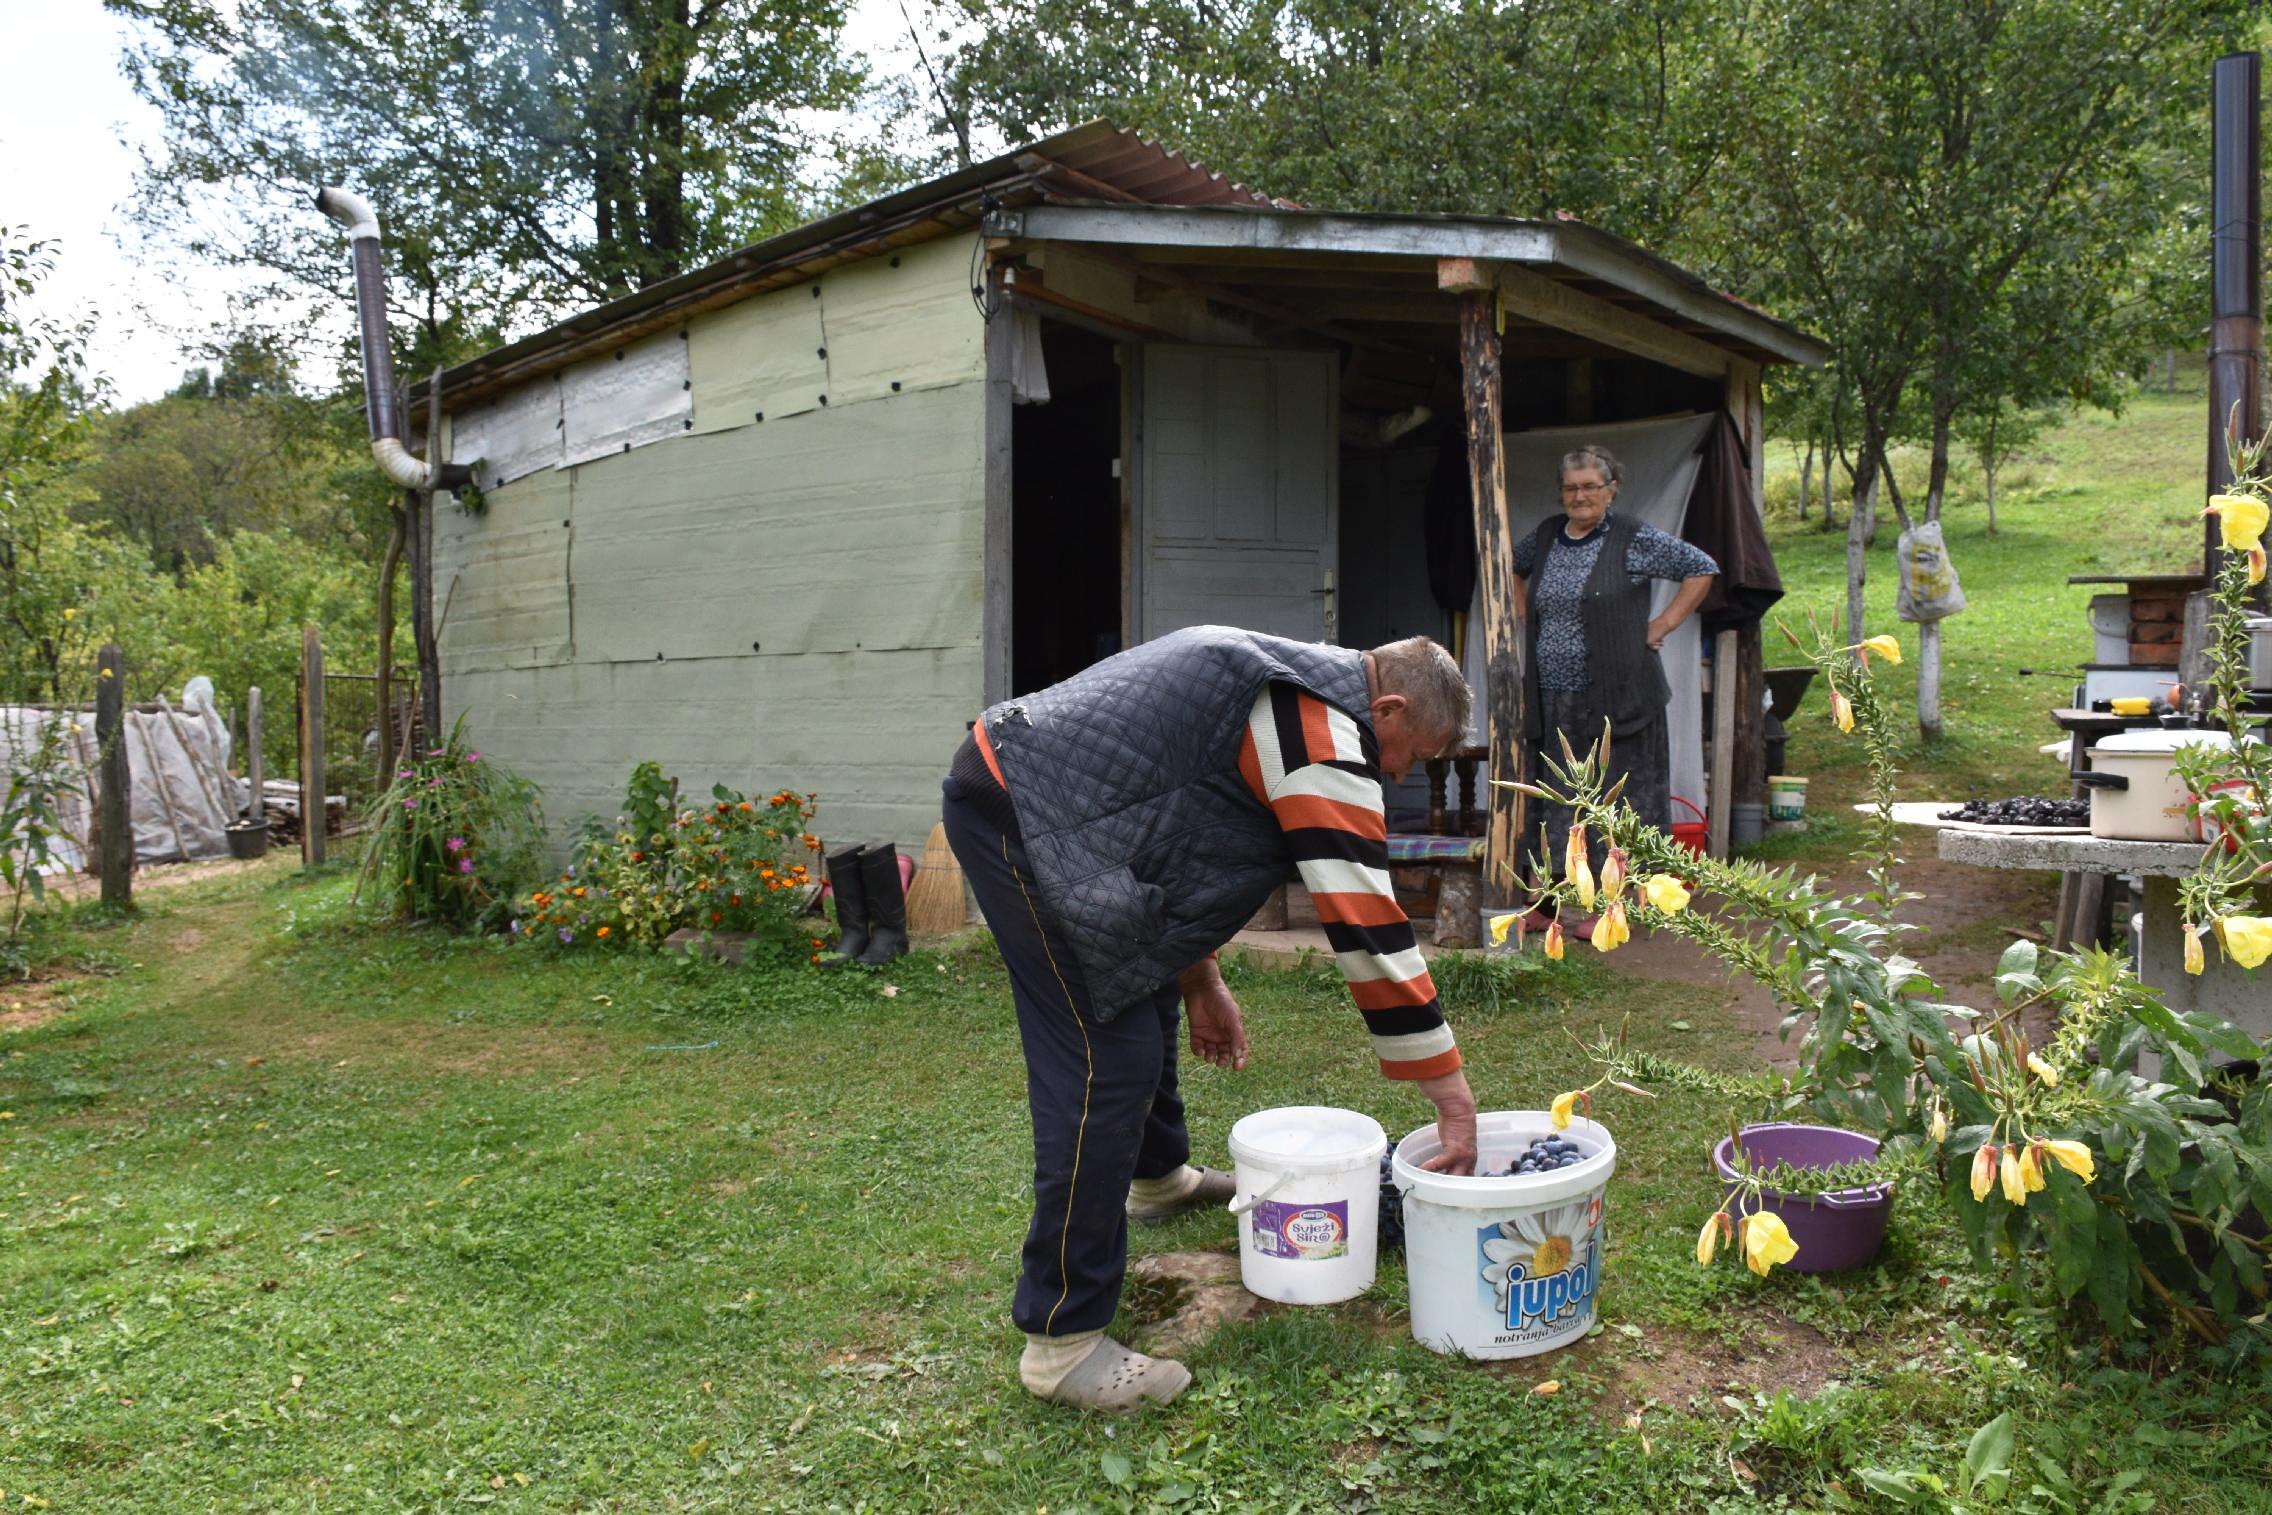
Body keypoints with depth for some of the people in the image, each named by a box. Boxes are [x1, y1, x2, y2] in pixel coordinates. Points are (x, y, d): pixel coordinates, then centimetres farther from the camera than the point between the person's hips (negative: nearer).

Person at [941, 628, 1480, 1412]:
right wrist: (1453, 1096, -8)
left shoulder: (1285, 682, 18)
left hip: (1010, 780, 11)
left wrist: (1202, 983, 27)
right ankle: (1062, 1341, -2)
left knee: (1146, 987, 26)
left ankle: (1158, 1176, 50)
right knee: (1110, 1065, -10)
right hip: (1016, 815, -11)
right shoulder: (1327, 733, -13)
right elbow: (1368, 925, -16)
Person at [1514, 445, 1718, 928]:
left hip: (1617, 697, -5)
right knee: (1556, 796, 10)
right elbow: (1514, 568, 31)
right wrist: (1522, 613, 18)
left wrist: (1664, 624, -4)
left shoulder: (1635, 540, -5)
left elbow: (1702, 568, -1)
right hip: (1554, 702, 5)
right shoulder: (1545, 536, 10)